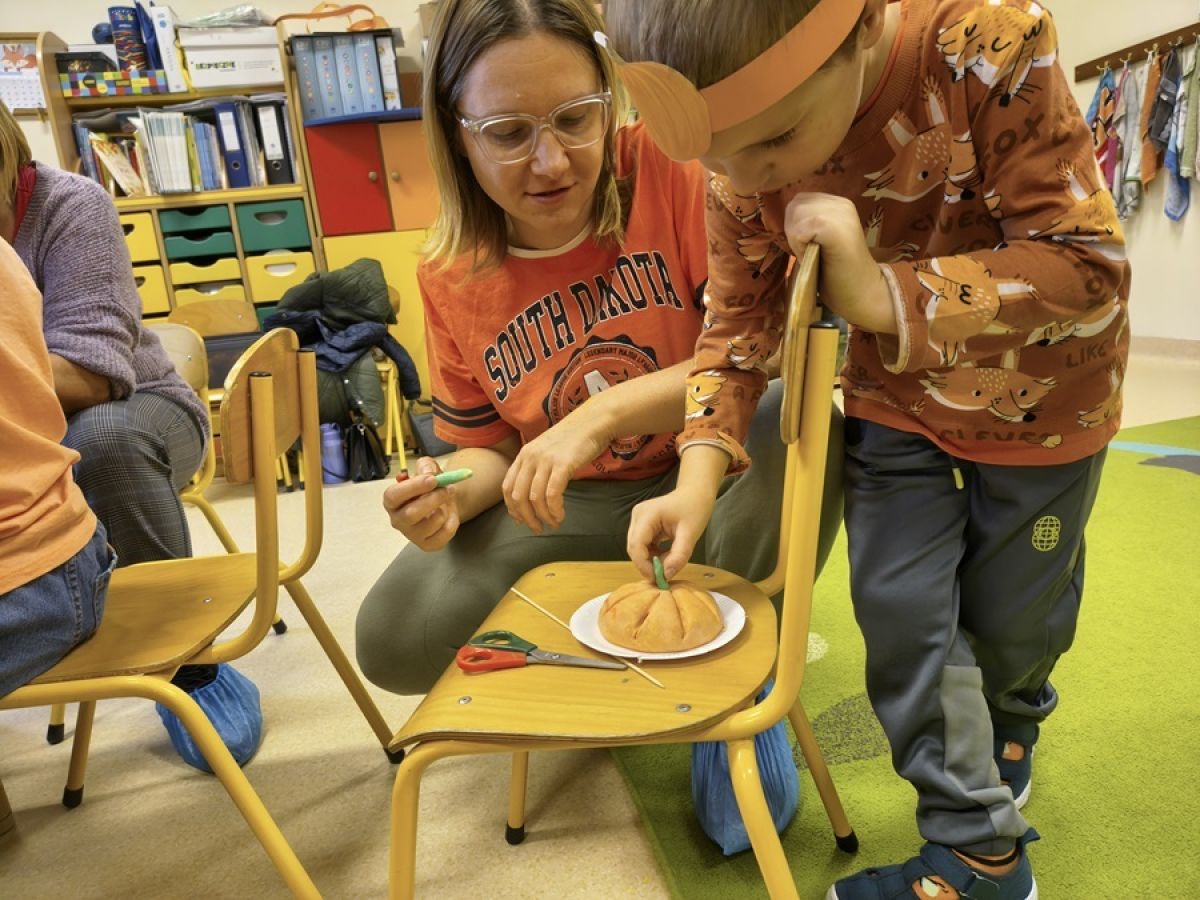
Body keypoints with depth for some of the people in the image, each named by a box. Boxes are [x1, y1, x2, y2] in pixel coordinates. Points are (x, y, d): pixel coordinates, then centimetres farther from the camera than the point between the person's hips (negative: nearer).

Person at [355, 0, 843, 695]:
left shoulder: (669, 170, -16)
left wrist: (601, 414, -30)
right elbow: (488, 446, 5)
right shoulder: (450, 280, -5)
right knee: (394, 641, -15)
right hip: (576, 507, 3)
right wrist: (450, 496, -19)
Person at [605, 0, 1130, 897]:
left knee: (1012, 610, 14)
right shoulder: (740, 165, -20)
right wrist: (699, 477, -22)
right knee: (900, 608, -3)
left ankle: (1011, 717, 50)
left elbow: (1089, 265, -30)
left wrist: (883, 293, -41)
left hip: (1039, 389, -2)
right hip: (896, 400, 3)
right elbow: (739, 319, -10)